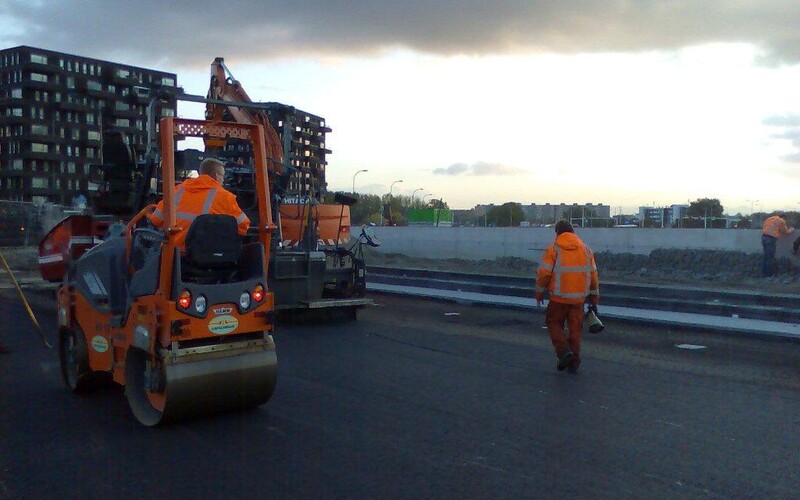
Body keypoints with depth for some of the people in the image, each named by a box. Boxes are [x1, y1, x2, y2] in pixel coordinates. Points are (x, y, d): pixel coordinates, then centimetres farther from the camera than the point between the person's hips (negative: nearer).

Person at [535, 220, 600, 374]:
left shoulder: (553, 249, -6)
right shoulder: (585, 249, 7)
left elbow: (543, 273, -10)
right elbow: (593, 274, 9)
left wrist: (539, 292, 3)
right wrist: (594, 296, 17)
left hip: (559, 297, -4)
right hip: (579, 297, 4)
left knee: (554, 324, 12)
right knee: (575, 328, 11)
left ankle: (564, 352, -6)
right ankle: (574, 362, 12)